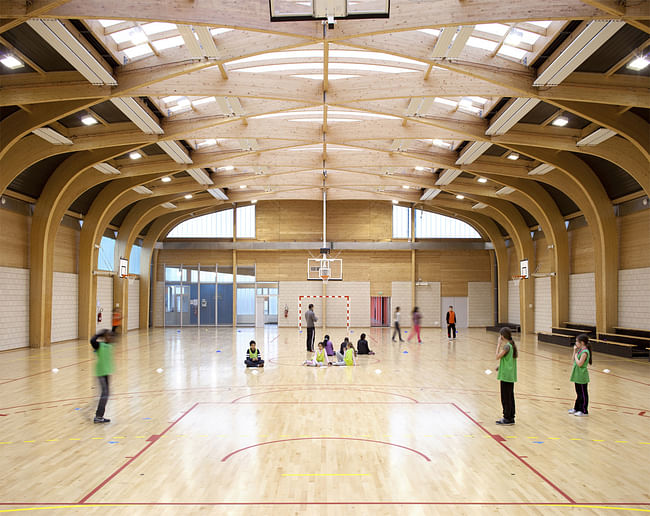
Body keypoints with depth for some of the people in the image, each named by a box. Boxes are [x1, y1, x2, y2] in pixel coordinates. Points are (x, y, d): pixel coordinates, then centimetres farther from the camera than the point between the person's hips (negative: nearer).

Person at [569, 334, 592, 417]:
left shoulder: (585, 352, -20)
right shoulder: (580, 350, 7)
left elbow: (579, 364, -26)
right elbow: (573, 361, 10)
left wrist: (576, 355, -14)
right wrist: (574, 351, 1)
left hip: (582, 377, -9)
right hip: (578, 376, 9)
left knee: (583, 394, 3)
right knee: (578, 393, 18)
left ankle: (583, 411, 12)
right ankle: (577, 408, 29)